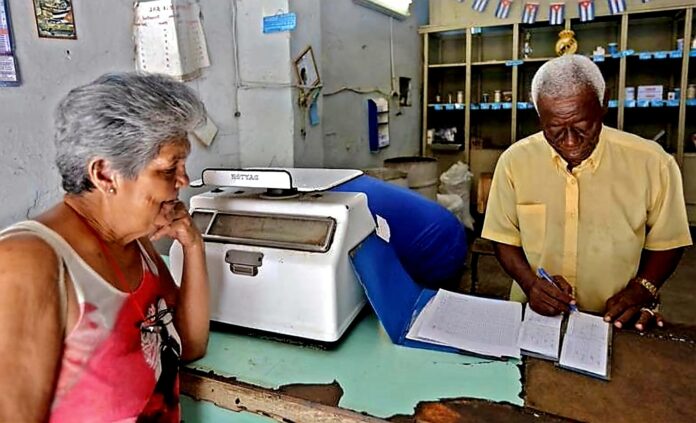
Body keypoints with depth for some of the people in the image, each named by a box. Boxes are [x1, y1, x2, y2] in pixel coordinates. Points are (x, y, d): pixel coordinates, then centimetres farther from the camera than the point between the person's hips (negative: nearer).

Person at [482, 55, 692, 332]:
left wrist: (642, 289, -9)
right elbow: (505, 238, 2)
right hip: (534, 315, 1)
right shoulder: (514, 160, -6)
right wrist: (530, 283, -13)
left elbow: (665, 241, 6)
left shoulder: (652, 163, -7)